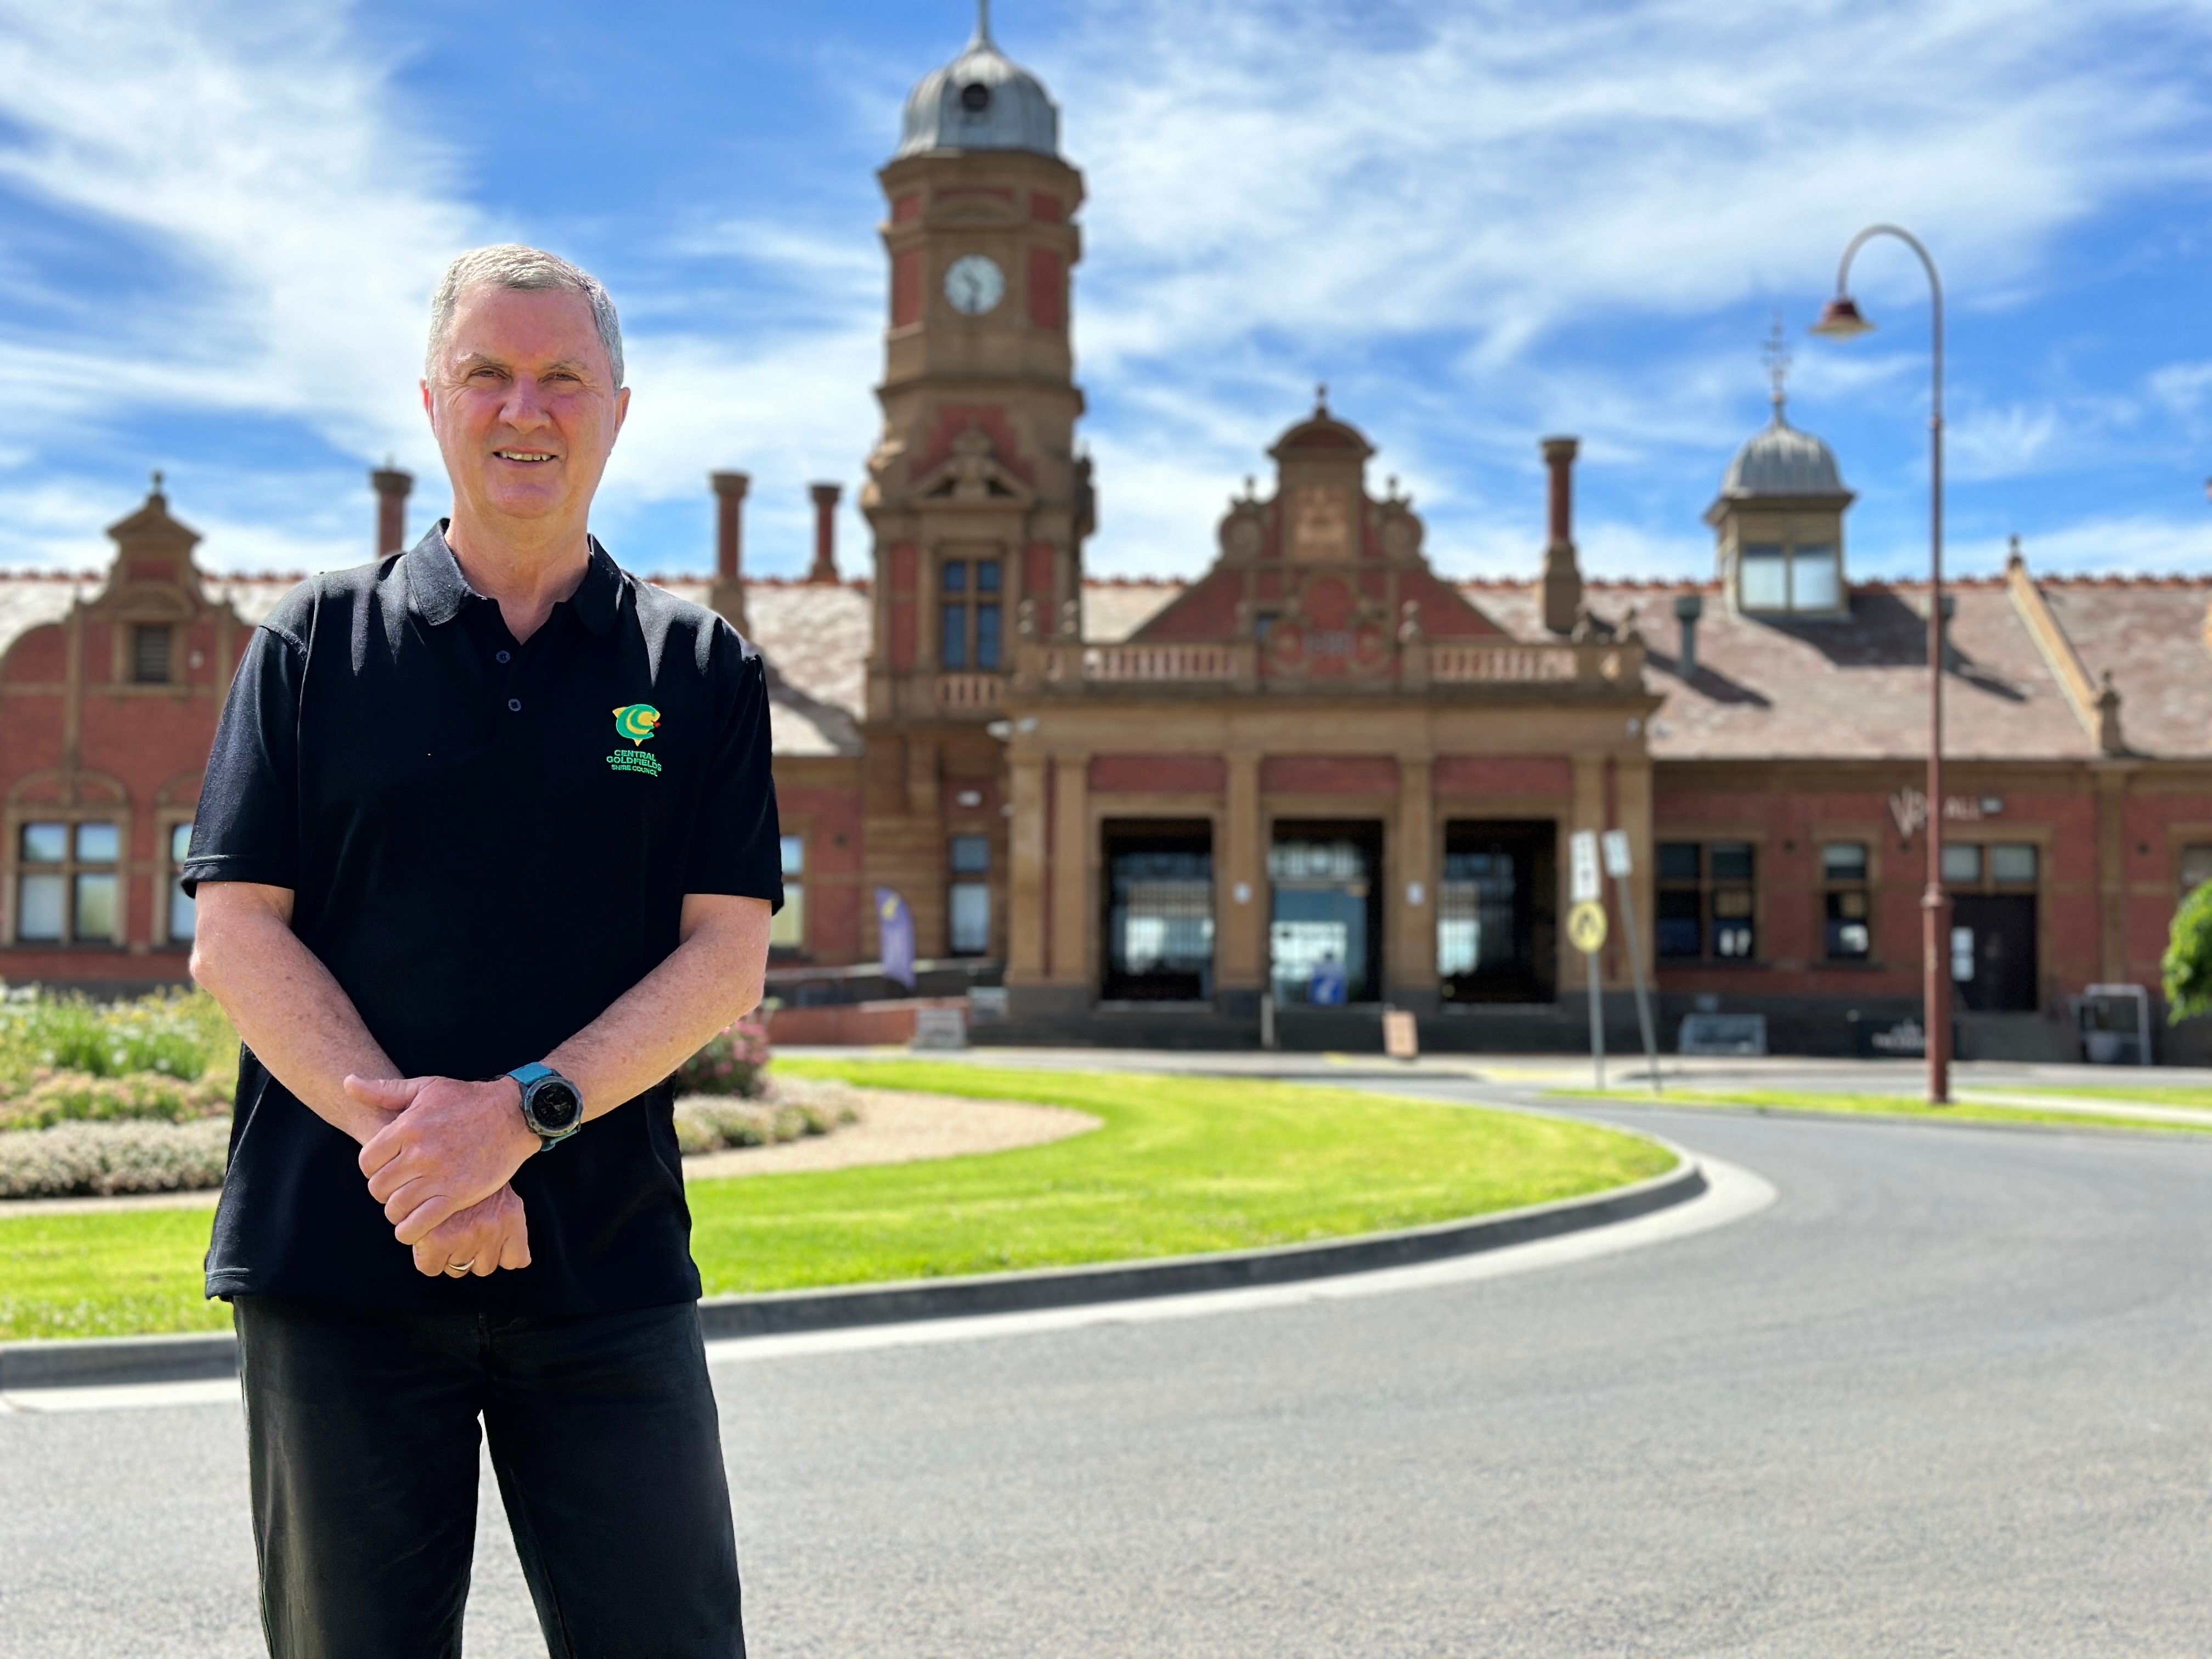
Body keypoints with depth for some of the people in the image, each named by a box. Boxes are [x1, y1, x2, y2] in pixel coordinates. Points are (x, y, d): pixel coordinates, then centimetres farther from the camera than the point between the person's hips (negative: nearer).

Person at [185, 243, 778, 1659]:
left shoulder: (700, 668, 8)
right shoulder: (319, 642, 8)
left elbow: (729, 956, 0)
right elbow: (237, 937, 1)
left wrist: (522, 1114, -15)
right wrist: (403, 1140, -14)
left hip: (608, 1265, 0)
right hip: (338, 1260, 0)